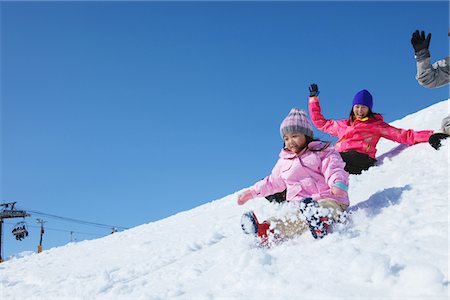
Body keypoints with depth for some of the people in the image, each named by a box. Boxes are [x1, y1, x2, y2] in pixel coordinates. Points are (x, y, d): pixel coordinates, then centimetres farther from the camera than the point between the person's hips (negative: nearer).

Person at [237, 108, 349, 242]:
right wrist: (252, 192, 34)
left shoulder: (322, 152, 8)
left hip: (329, 199, -4)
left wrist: (338, 183, -32)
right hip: (299, 204, 4)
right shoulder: (284, 161, 25)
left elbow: (334, 170, -9)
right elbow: (273, 182, 37)